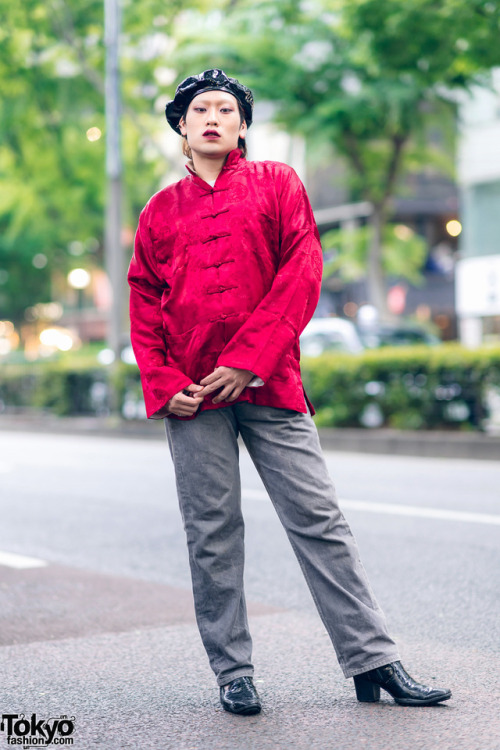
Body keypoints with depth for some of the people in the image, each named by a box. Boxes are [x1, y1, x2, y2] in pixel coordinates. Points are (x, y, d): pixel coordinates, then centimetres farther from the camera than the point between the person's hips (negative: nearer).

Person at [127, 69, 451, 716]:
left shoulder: (278, 184, 10)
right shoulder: (161, 211, 15)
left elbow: (302, 274, -1)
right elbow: (143, 303, 14)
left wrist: (247, 358, -10)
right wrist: (161, 384, -2)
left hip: (267, 382, -1)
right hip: (191, 393, 2)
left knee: (318, 518, -3)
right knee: (212, 534, 3)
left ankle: (374, 661, 2)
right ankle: (232, 673, 13)